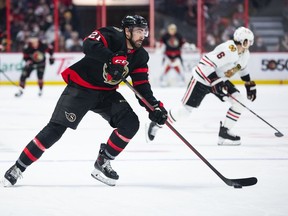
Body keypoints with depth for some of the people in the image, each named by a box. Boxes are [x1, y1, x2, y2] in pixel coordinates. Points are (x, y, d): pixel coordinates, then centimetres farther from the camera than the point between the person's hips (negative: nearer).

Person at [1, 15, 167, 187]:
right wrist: (113, 59, -49)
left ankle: (103, 163, 3)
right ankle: (18, 168, -2)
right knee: (55, 129, -12)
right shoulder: (112, 35, -19)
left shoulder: (141, 56, 0)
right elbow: (90, 45, -38)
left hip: (106, 93, 6)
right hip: (81, 87, -6)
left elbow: (142, 86, 0)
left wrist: (155, 107, -14)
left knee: (130, 123, -11)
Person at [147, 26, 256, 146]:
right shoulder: (228, 49, -31)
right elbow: (206, 62, -34)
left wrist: (250, 85, 20)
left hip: (220, 79, 9)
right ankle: (157, 124, 13)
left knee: (238, 102, -7)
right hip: (202, 79, -9)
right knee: (186, 108, -7)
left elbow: (242, 68, 22)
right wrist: (216, 82, -34)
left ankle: (224, 132, 2)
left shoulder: (245, 53, 0)